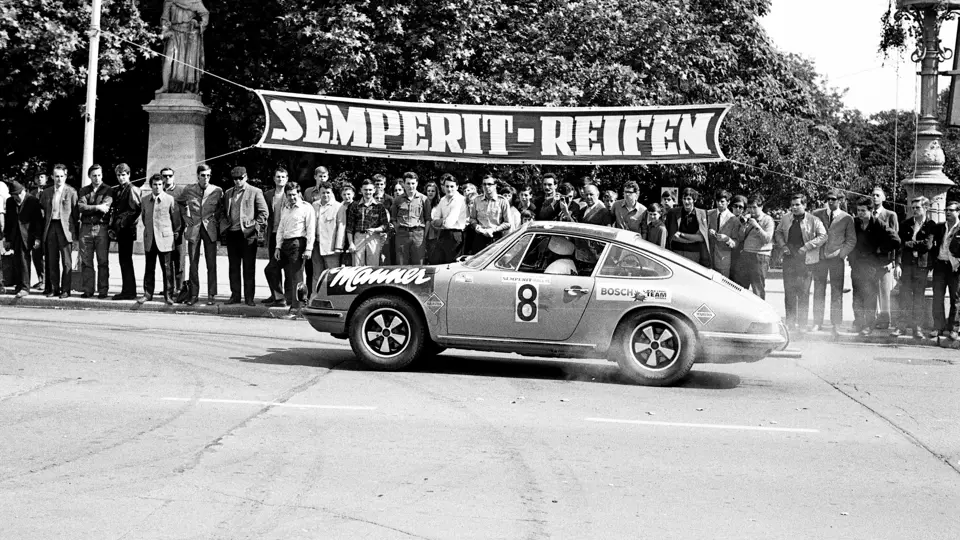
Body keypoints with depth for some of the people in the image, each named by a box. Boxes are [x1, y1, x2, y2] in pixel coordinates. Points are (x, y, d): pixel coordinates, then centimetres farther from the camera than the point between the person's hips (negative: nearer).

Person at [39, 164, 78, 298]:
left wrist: (75, 231, -3)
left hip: (65, 228, -4)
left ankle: (65, 289, 0)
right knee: (52, 260, 5)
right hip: (50, 227, 4)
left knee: (66, 261, -3)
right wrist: (43, 229, 7)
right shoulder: (46, 192, 12)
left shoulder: (71, 192, 0)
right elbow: (42, 210, 15)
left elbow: (75, 212, 0)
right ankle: (54, 288, 11)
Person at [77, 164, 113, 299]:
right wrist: (97, 207, -11)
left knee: (103, 261, -3)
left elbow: (105, 207, -9)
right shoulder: (83, 190, 14)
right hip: (86, 228, 3)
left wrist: (89, 209, -9)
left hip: (102, 227, -3)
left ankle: (103, 290, 1)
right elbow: (81, 207, -2)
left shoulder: (108, 191, 6)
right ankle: (87, 290, 6)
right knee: (86, 261, 2)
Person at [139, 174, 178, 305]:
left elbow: (176, 219, 3)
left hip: (164, 238, -4)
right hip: (149, 239, 4)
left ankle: (168, 295, 4)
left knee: (167, 268, -2)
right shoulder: (145, 200, 7)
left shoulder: (170, 199, -4)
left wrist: (172, 232, 9)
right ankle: (148, 293, 17)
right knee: (149, 267, 9)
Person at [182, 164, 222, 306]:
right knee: (193, 264, 2)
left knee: (211, 264, -1)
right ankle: (193, 295, 9)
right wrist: (185, 218, 6)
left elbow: (221, 208, 14)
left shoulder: (217, 191, -1)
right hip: (193, 229, 1)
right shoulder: (188, 190, 2)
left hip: (210, 230, -1)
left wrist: (216, 219, 2)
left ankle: (212, 295, 6)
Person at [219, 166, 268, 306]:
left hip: (247, 234, -5)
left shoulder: (255, 192, 0)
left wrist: (256, 227, -8)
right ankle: (235, 295, 13)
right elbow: (223, 213, 19)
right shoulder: (228, 193, 15)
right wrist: (223, 229, 6)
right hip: (232, 234, 5)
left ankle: (249, 297, 3)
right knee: (233, 267, 7)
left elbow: (264, 212, -1)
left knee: (249, 268, -1)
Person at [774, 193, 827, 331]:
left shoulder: (813, 220, -5)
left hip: (805, 260, -4)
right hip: (789, 258, 4)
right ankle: (790, 322, 14)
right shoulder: (786, 218, 8)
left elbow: (823, 236, -10)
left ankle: (802, 324, 5)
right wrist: (783, 245, 2)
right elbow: (778, 232, 20)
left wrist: (806, 247, -17)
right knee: (789, 291, 5)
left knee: (803, 292, -1)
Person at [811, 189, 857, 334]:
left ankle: (836, 324, 2)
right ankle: (817, 322, 8)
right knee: (818, 291, 2)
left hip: (836, 258, -2)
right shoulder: (817, 214, 7)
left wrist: (841, 252, -7)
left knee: (837, 292, -2)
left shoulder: (847, 218, 3)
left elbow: (851, 240, 5)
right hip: (819, 257, 2)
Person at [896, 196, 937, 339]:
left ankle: (918, 328, 5)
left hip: (922, 264, -3)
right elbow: (901, 242, 7)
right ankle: (904, 326, 7)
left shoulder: (931, 225, 0)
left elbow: (928, 245, -9)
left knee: (919, 296, 1)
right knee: (904, 295, 2)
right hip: (907, 262, 3)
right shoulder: (905, 224, 10)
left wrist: (911, 244, -5)